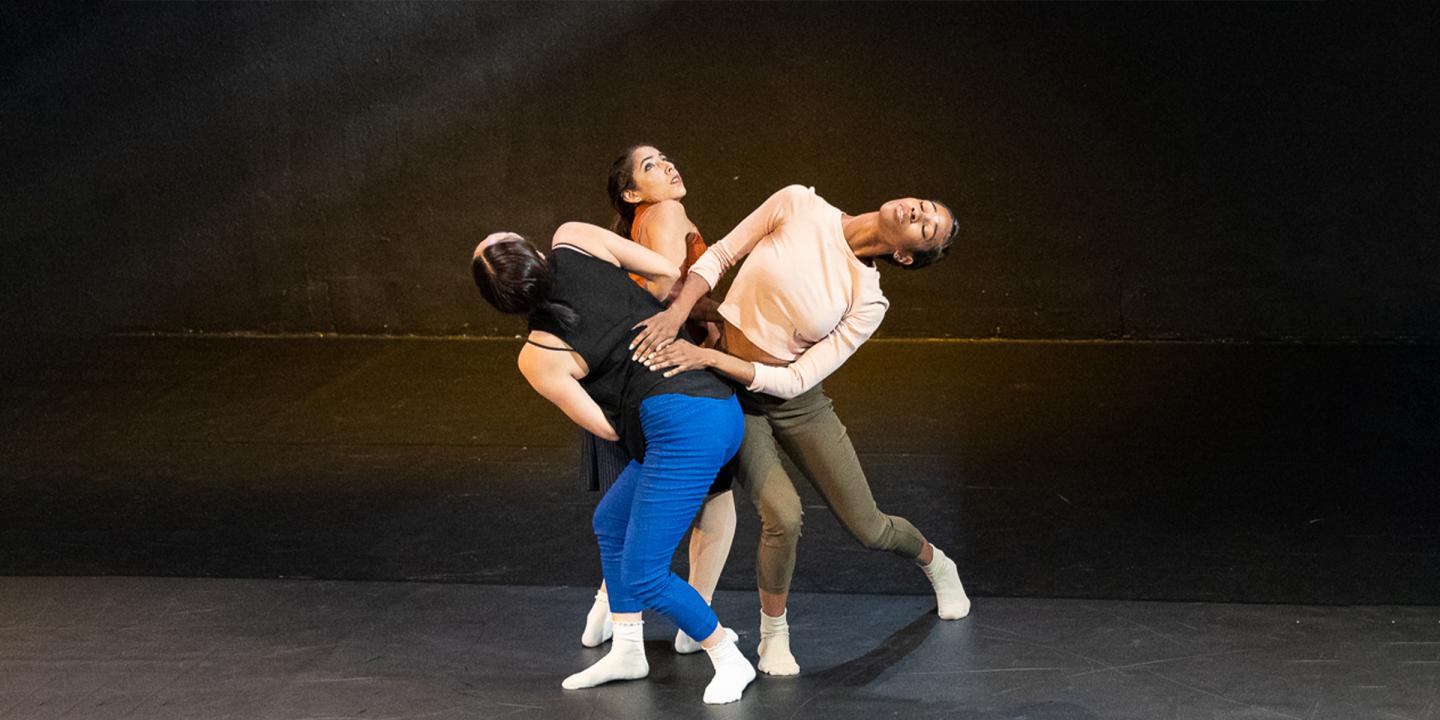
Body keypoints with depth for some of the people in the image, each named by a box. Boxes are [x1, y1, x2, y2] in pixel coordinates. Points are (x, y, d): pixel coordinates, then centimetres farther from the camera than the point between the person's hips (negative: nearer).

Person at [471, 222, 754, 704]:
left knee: (642, 577, -2)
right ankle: (627, 652, 33)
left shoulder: (538, 358, -7)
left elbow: (607, 428, 1)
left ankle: (730, 661, 12)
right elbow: (669, 274, 8)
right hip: (722, 406, 9)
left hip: (683, 424, -9)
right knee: (611, 522, 24)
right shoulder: (574, 240, 3)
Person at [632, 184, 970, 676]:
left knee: (868, 528, 7)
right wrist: (677, 311, -23)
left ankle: (934, 562, 44)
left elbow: (795, 380, -18)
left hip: (792, 401, 1)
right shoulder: (799, 206, -14)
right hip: (729, 395, -1)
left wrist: (709, 357, -28)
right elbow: (719, 256, -6)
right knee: (783, 515, -21)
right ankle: (773, 635, 6)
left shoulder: (868, 302, -14)